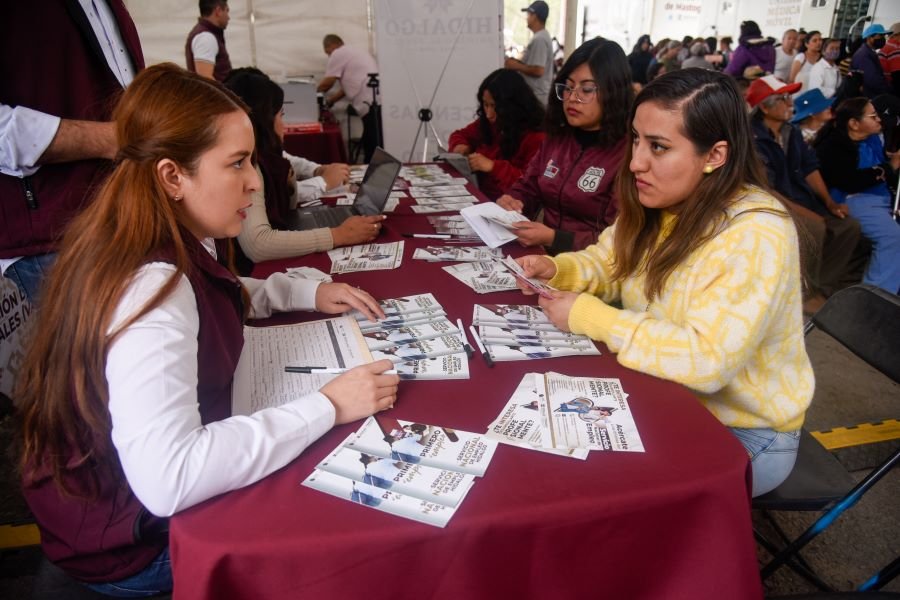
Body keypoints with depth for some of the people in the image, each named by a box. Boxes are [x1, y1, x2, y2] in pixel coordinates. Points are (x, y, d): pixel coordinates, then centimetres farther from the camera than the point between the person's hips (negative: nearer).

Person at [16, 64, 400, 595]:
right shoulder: (151, 285, -32)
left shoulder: (173, 245, -4)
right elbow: (167, 480, -42)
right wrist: (327, 406, -33)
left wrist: (308, 292, 3)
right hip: (134, 542, -8)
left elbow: (211, 298, 19)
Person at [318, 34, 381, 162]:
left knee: (374, 147, -10)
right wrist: (329, 101, 38)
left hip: (373, 103, -10)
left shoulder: (338, 54, 1)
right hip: (377, 101, 10)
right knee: (371, 145, 15)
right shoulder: (354, 52, 30)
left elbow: (327, 83, 2)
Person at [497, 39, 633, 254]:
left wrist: (552, 238, -26)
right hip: (541, 252, 7)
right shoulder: (556, 137, 12)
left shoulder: (628, 153, -13)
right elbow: (528, 188, 18)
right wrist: (512, 202, -4)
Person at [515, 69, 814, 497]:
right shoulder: (657, 205, -4)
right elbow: (607, 263, 11)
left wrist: (587, 316, -30)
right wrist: (555, 270, -11)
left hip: (743, 434, -6)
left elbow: (707, 360, -35)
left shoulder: (757, 237, -28)